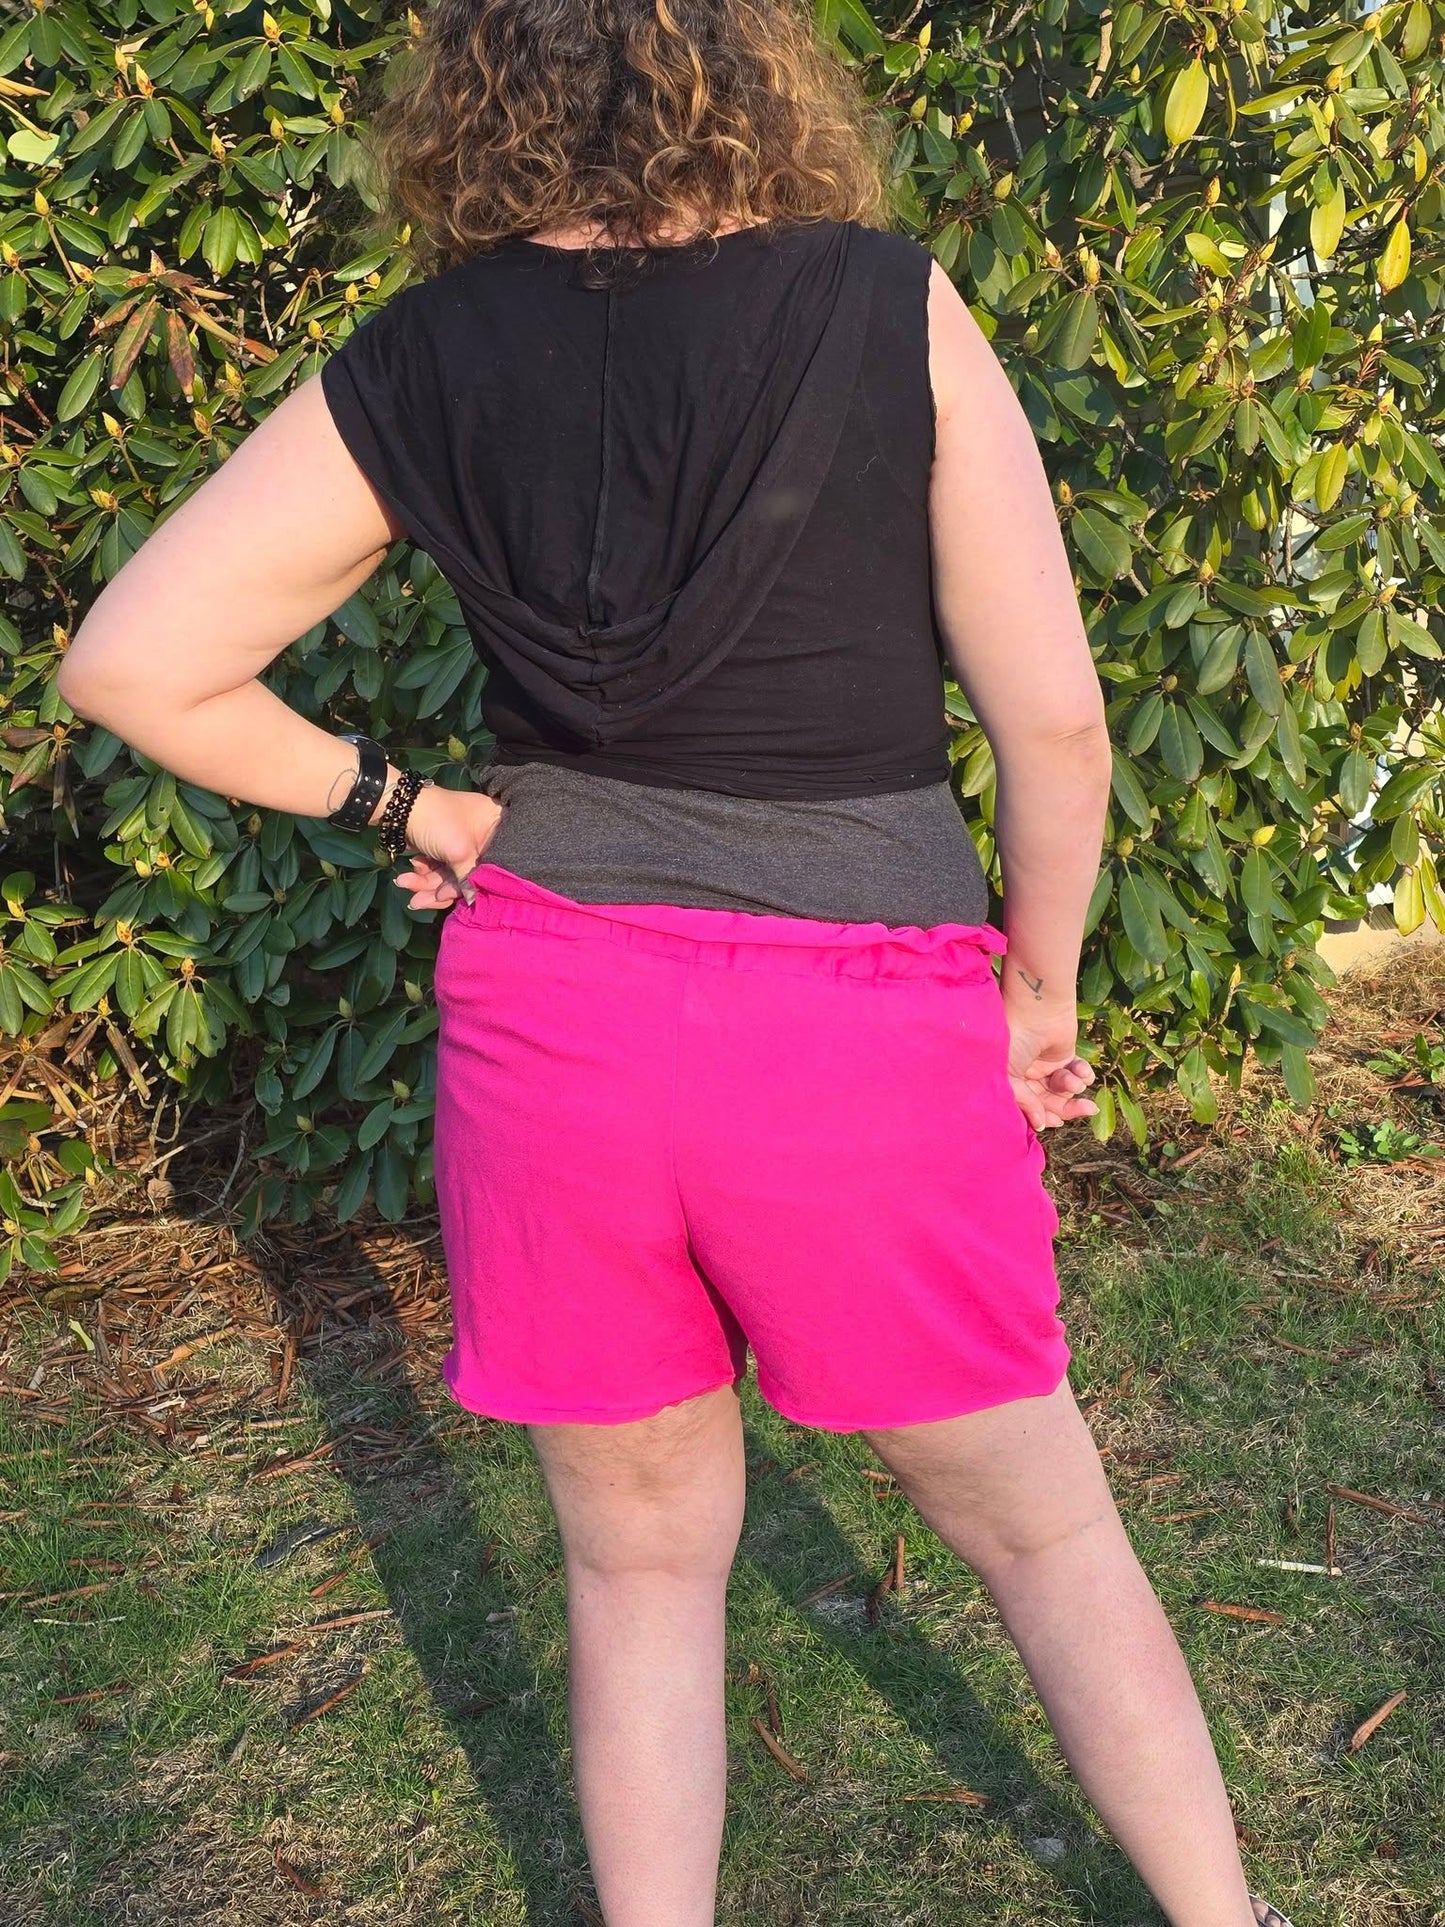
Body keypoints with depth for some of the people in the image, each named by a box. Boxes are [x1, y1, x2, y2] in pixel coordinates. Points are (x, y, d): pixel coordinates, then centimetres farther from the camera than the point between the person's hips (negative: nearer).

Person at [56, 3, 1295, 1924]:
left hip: (552, 1021, 2)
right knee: (1041, 1531, 20)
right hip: (868, 1038, -1)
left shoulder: (410, 373, 0)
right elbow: (1054, 717, -7)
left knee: (642, 1568, 20)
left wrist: (394, 799, 9)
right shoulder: (891, 307, -7)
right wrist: (1041, 989, 7)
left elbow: (130, 664, 1)